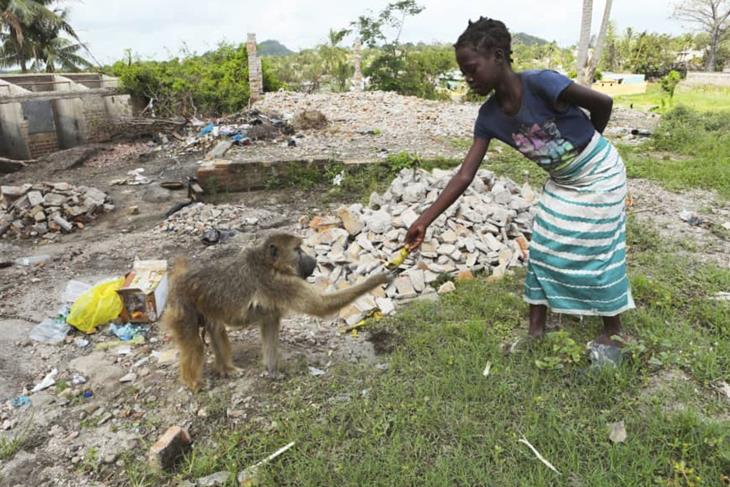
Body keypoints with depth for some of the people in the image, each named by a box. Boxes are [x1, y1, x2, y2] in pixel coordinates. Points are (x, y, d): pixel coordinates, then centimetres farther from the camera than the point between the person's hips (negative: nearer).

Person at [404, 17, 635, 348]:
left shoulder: (542, 84, -33)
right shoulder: (489, 116, -14)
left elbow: (603, 103, -19)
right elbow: (465, 175, -16)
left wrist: (586, 143, -1)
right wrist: (424, 221, -21)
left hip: (600, 175, -5)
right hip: (561, 182, 6)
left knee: (598, 253, 2)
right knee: (542, 250, 6)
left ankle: (613, 331, 24)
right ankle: (536, 329, 20)